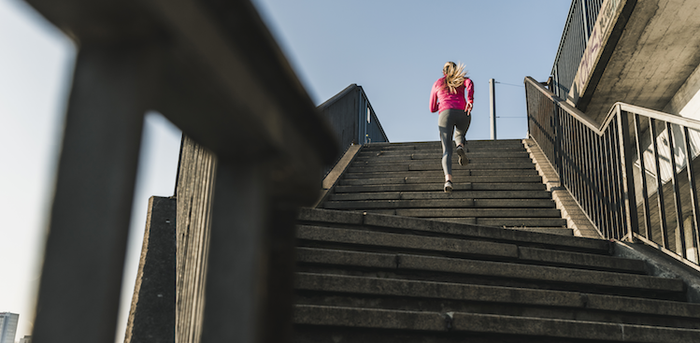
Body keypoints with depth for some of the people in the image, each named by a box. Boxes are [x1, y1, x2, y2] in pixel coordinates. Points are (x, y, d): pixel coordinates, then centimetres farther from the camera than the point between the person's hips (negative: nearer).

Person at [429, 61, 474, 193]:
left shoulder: (437, 84, 29)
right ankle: (460, 147, -7)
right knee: (460, 136, 31)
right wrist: (470, 100, -12)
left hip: (445, 113, 0)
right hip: (463, 113, 1)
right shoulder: (462, 80, 26)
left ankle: (448, 179, -33)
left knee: (446, 150, -7)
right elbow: (470, 84, -2)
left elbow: (432, 109, 32)